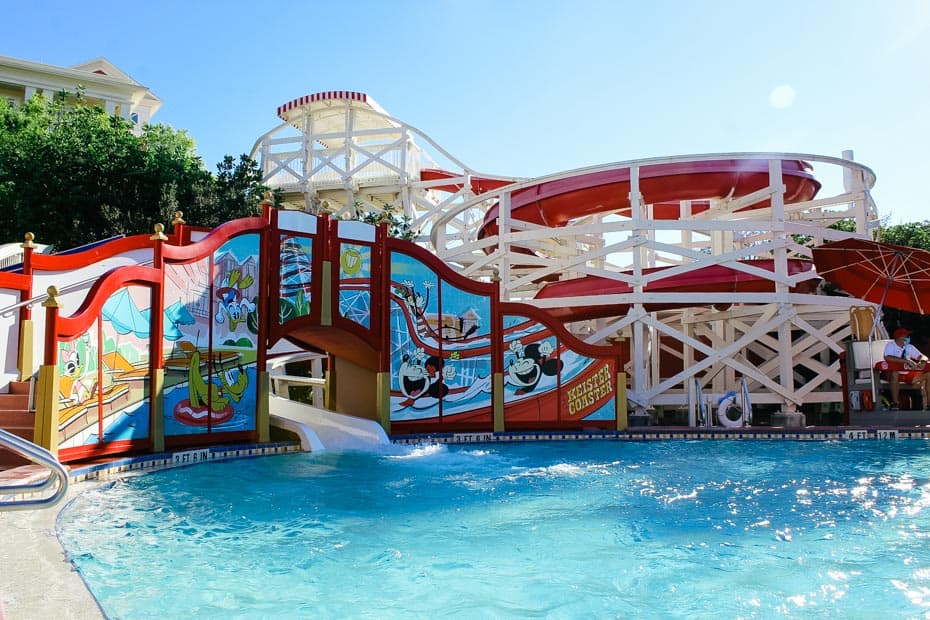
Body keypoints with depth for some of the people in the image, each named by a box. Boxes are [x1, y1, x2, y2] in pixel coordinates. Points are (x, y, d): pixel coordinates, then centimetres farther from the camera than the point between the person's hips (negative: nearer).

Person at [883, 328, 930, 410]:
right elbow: (887, 357, -27)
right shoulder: (890, 345, -8)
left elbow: (922, 357, 5)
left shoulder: (909, 347, 9)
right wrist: (907, 361, -30)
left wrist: (923, 361, -20)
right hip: (896, 374, -5)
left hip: (909, 374, 5)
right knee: (894, 374, -38)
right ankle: (894, 403, -31)